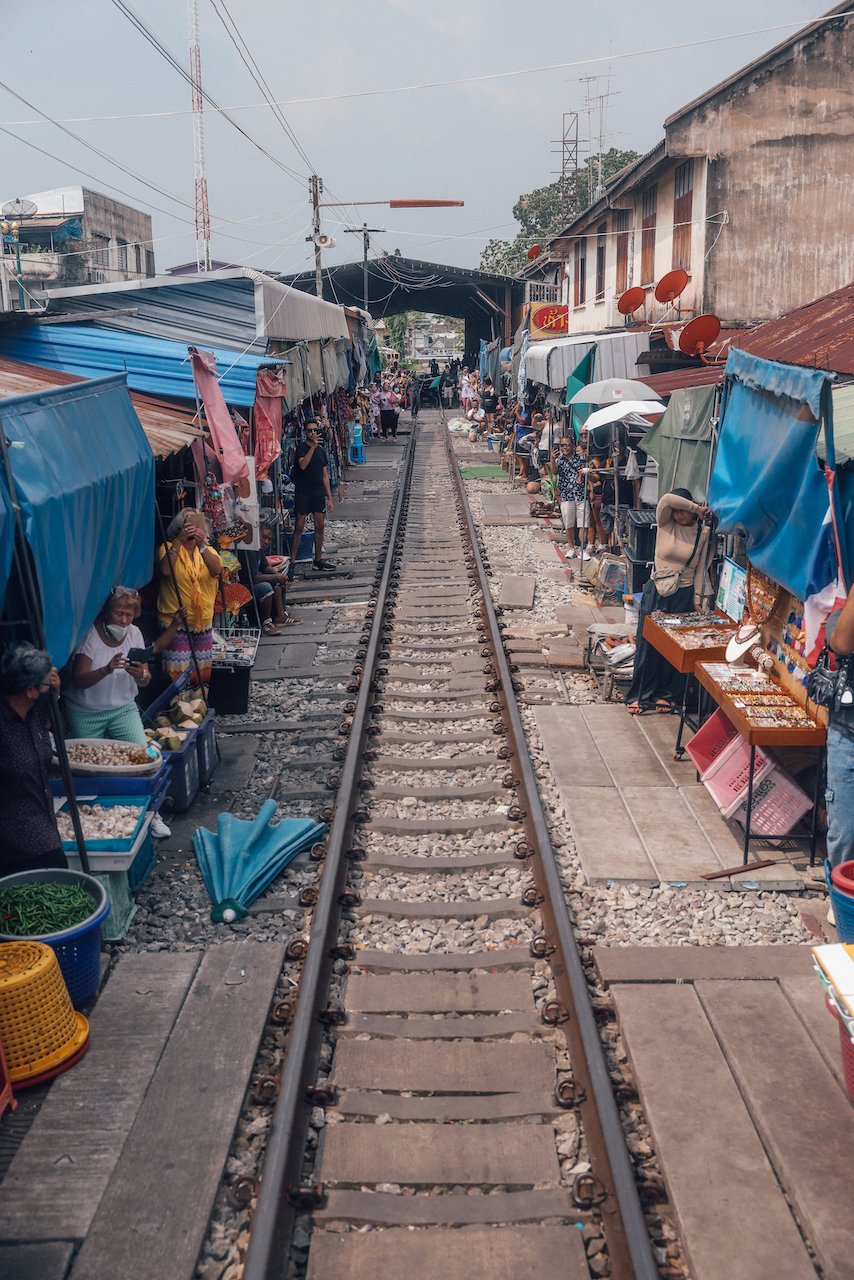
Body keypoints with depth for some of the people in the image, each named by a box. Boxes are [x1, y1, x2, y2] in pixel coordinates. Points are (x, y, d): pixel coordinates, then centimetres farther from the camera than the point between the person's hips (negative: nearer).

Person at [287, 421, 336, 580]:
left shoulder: (321, 450, 12)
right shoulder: (302, 448, -6)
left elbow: (325, 476, 14)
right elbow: (302, 465, -27)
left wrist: (329, 498, 11)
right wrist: (313, 446, -29)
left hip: (318, 493, 6)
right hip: (303, 493, -6)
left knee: (320, 527, 8)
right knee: (299, 528, -5)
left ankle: (318, 561, 19)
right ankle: (292, 563, -2)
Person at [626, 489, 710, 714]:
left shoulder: (703, 533, -1)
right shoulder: (665, 524, -4)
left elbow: (700, 569, 1)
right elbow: (667, 499, -24)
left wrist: (697, 601, -2)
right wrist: (698, 509, -18)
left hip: (684, 595, 0)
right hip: (656, 592, 0)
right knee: (648, 644, 4)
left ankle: (666, 694, 24)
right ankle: (641, 695, 16)